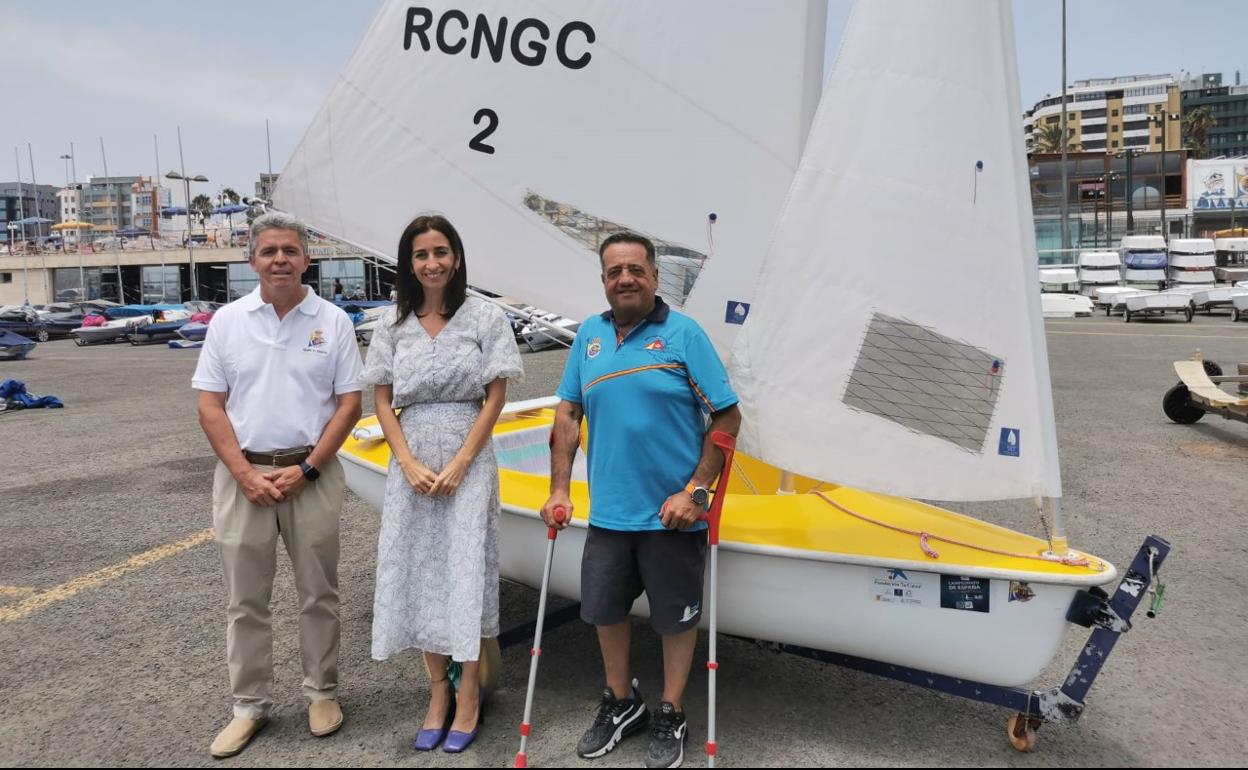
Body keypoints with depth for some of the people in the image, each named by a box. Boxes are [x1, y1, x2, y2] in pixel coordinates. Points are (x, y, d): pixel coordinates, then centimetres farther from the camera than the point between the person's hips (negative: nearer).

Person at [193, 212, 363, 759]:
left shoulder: (333, 322, 0)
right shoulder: (228, 320, 3)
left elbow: (349, 404, -1)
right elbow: (210, 406, 2)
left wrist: (305, 469, -9)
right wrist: (246, 474, -8)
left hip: (312, 474, -1)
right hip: (243, 474, 1)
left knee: (318, 594, 10)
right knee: (246, 601, 10)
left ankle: (322, 693, 26)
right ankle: (250, 705, 24)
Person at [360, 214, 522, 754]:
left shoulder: (485, 317, -3)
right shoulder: (393, 324, 5)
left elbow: (495, 399, -4)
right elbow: (382, 401, 5)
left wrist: (459, 465, -10)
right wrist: (411, 465, -6)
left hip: (468, 460, -3)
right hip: (411, 462, 3)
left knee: (465, 571, -2)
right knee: (418, 572, 7)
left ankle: (469, 695, 12)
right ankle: (438, 691, 21)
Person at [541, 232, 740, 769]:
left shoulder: (683, 333, -9)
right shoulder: (589, 335, 5)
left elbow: (727, 418, -10)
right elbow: (568, 415, 9)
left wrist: (695, 491, -15)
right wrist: (559, 490, 3)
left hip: (671, 514, -4)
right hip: (608, 510, 5)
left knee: (676, 617, 11)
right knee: (603, 609, 16)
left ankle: (670, 717, 33)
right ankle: (621, 703, 41)